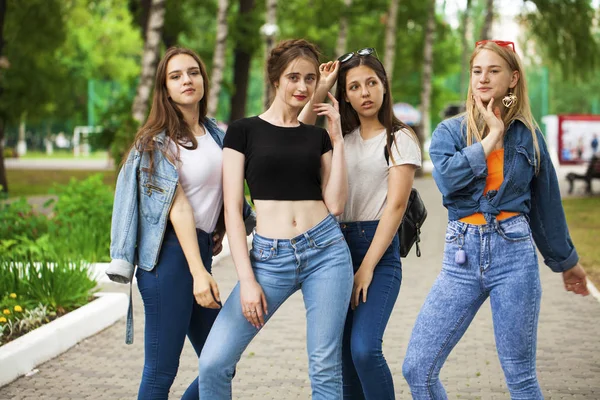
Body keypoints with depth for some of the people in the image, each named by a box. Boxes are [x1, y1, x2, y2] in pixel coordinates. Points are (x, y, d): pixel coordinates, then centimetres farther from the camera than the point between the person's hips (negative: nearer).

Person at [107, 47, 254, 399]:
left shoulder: (214, 133, 13)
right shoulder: (158, 141, -5)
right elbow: (178, 208, -14)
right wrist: (199, 273, -21)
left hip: (201, 251, 7)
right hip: (170, 255, -7)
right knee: (161, 371, -6)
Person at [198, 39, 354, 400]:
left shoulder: (318, 136, 13)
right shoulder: (244, 131, 5)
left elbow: (336, 204, 2)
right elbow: (232, 209, 0)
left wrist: (337, 140, 1)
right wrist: (247, 280, -7)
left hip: (325, 250, 2)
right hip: (270, 257, -1)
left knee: (325, 368, 0)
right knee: (214, 362, -11)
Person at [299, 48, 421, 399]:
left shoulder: (400, 138, -1)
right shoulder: (340, 137, 16)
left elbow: (396, 205, -8)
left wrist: (367, 267, -13)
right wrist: (319, 92, 0)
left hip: (380, 247, -5)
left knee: (364, 348, -21)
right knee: (342, 353, 4)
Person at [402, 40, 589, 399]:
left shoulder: (528, 136, 8)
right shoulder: (450, 131, 6)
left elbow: (546, 204, 17)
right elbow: (447, 178, -15)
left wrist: (566, 261, 24)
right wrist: (492, 137, -9)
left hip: (514, 252, -1)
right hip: (462, 255, 1)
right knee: (417, 368, -5)